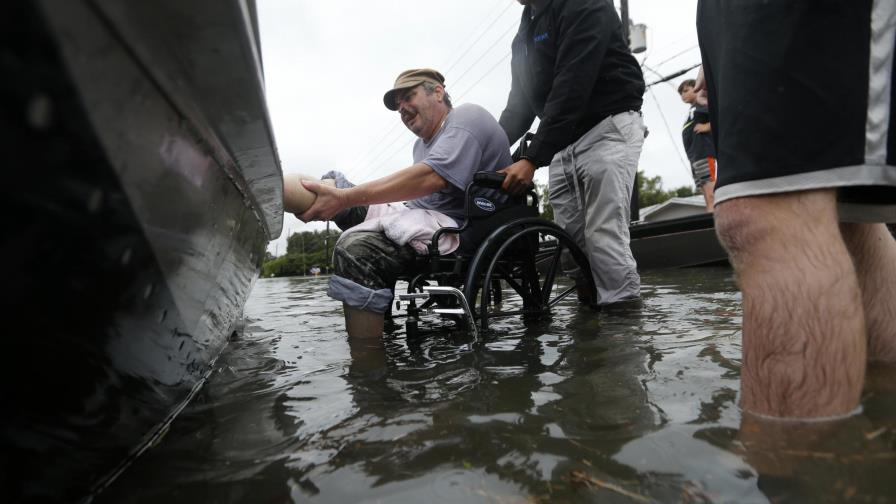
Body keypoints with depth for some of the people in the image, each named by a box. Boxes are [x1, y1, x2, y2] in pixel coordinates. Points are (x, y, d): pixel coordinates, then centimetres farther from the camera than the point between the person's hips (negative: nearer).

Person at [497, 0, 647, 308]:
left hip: (608, 127, -8)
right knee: (571, 244, 1)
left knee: (603, 240, -16)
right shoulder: (524, 32, 18)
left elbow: (572, 88, -22)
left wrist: (532, 159, -26)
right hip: (562, 144, 8)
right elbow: (519, 104, 17)